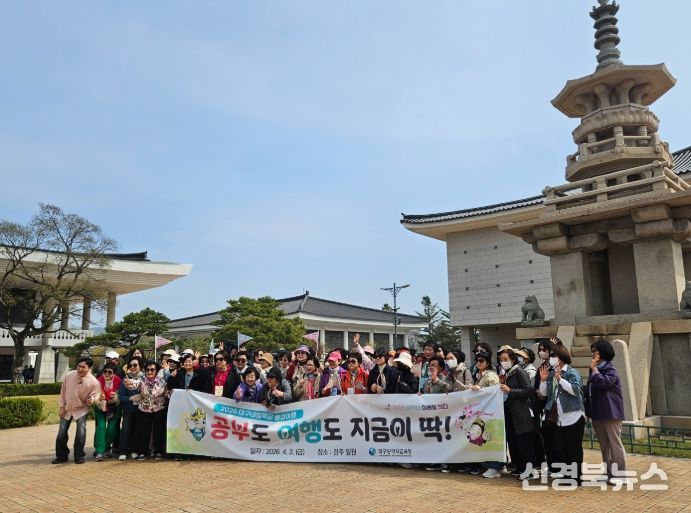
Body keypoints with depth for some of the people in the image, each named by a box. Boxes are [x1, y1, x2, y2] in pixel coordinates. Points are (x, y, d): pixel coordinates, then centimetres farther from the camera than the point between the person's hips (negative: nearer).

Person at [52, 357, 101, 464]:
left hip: (81, 409, -3)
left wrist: (92, 400, -34)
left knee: (81, 432, -13)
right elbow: (63, 392, -1)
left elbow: (95, 395, -11)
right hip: (67, 408, 3)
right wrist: (61, 406, 0)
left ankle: (79, 456, 3)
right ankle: (61, 456, 24)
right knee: (62, 432, 6)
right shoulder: (69, 376, -13)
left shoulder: (94, 382, -21)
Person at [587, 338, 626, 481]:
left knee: (615, 444, -4)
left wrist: (594, 369, -17)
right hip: (597, 413, 9)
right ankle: (609, 473, 22)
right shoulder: (595, 369, 15)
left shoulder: (611, 370, -10)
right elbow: (590, 390, 19)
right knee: (604, 445, 14)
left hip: (610, 413, -9)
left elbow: (603, 383, -30)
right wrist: (588, 410, 16)